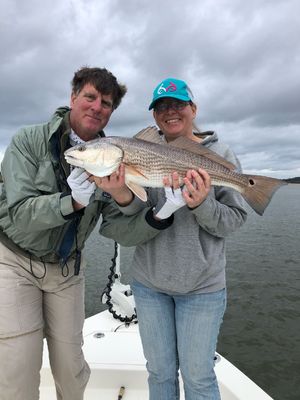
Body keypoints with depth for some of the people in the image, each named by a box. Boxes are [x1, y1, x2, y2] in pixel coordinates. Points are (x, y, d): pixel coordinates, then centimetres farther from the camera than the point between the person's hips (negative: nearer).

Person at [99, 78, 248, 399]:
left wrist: (201, 205, -25)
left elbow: (234, 220, -6)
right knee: (160, 372, 19)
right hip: (149, 282, 2)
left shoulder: (220, 155, -4)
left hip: (202, 287, -1)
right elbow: (123, 232, -7)